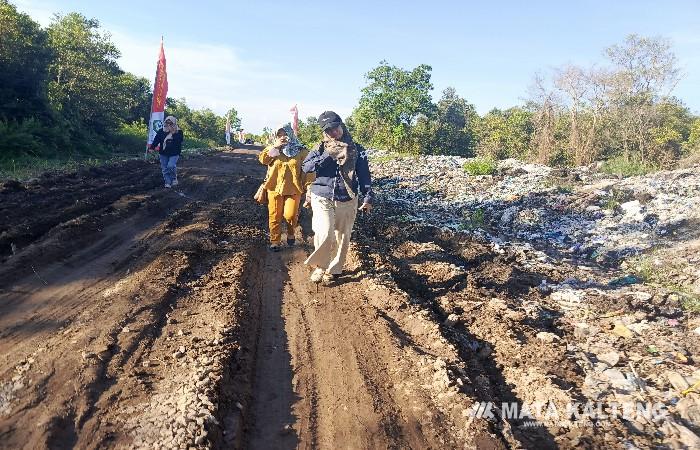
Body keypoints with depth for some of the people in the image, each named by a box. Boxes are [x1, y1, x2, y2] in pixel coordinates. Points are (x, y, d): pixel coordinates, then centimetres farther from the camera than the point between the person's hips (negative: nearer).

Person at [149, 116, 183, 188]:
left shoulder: (178, 132, -1)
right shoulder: (161, 131, 5)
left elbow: (179, 141, -15)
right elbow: (156, 140, -1)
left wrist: (173, 133, -19)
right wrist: (152, 147, -16)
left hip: (174, 153, -3)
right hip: (164, 153, 3)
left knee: (171, 166, -21)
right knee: (164, 168, 4)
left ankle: (174, 179, 4)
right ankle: (167, 183, 13)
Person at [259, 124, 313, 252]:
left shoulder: (300, 151, 0)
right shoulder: (272, 148, 7)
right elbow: (262, 159, -10)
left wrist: (308, 186, -8)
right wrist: (275, 147, -16)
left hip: (293, 189, -2)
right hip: (275, 188, 2)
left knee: (290, 215, -9)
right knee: (274, 216, 7)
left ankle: (291, 234, 22)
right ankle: (275, 241, 23)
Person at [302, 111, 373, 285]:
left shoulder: (356, 150, 4)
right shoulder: (321, 149, 3)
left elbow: (364, 175, 4)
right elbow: (305, 168, -10)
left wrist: (368, 197, -5)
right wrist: (327, 155, -16)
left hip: (347, 201, 2)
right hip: (322, 199, -1)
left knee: (342, 237, 9)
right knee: (325, 234, -18)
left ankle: (333, 270, 27)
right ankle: (320, 265, 6)